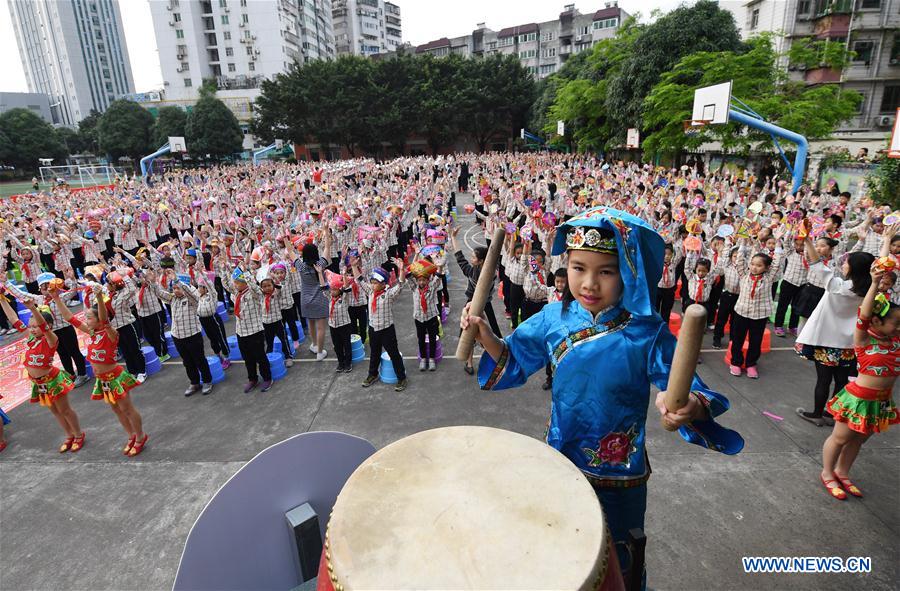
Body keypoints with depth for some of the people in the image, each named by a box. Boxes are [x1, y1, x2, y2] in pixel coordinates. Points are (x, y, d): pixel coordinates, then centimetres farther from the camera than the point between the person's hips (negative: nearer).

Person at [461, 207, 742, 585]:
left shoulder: (647, 332, -21)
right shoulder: (554, 319, -10)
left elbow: (688, 390, -19)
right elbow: (514, 360, 2)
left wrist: (690, 407, -42)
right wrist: (485, 336, -16)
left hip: (619, 475, -3)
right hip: (558, 462, 3)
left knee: (617, 568, 24)